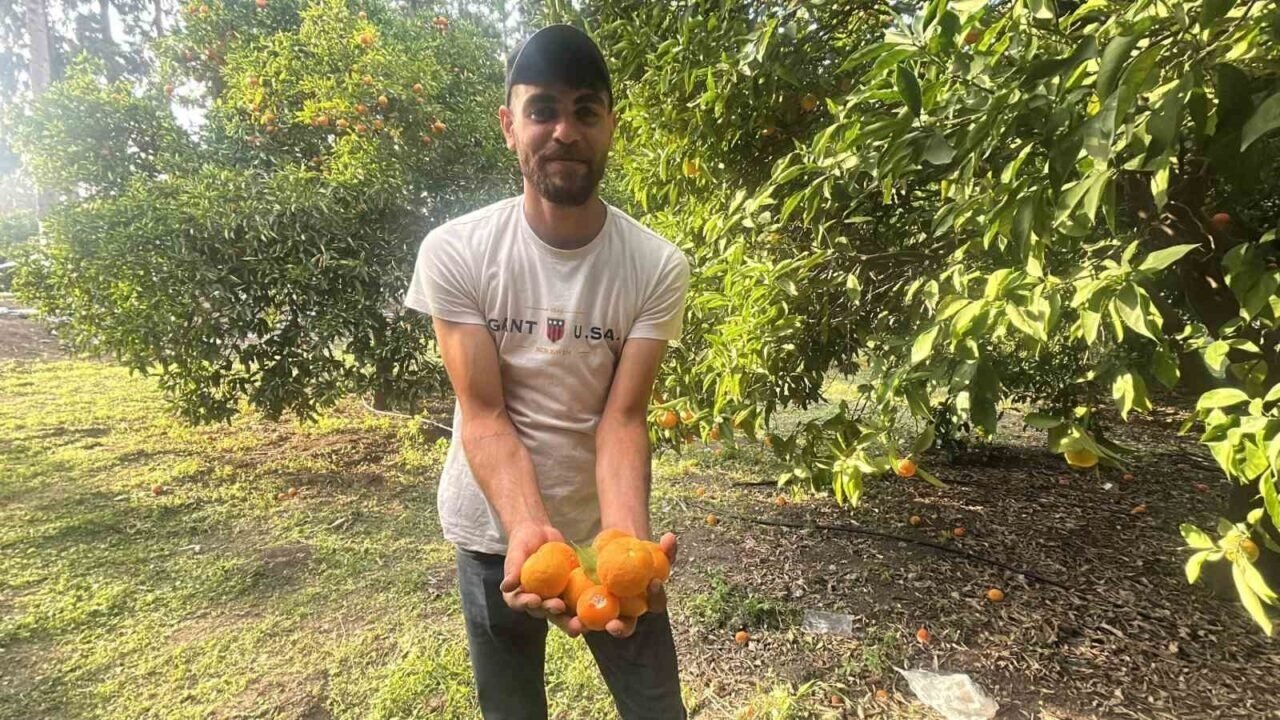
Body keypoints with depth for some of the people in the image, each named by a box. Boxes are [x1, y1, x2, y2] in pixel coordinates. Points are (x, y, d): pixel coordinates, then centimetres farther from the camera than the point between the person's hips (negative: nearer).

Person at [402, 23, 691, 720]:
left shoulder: (658, 267, -14)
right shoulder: (454, 252, -15)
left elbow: (621, 418, -16)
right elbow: (483, 414, -17)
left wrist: (626, 539, -32)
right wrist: (530, 529, -33)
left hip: (605, 525, 1)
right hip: (495, 528, 0)